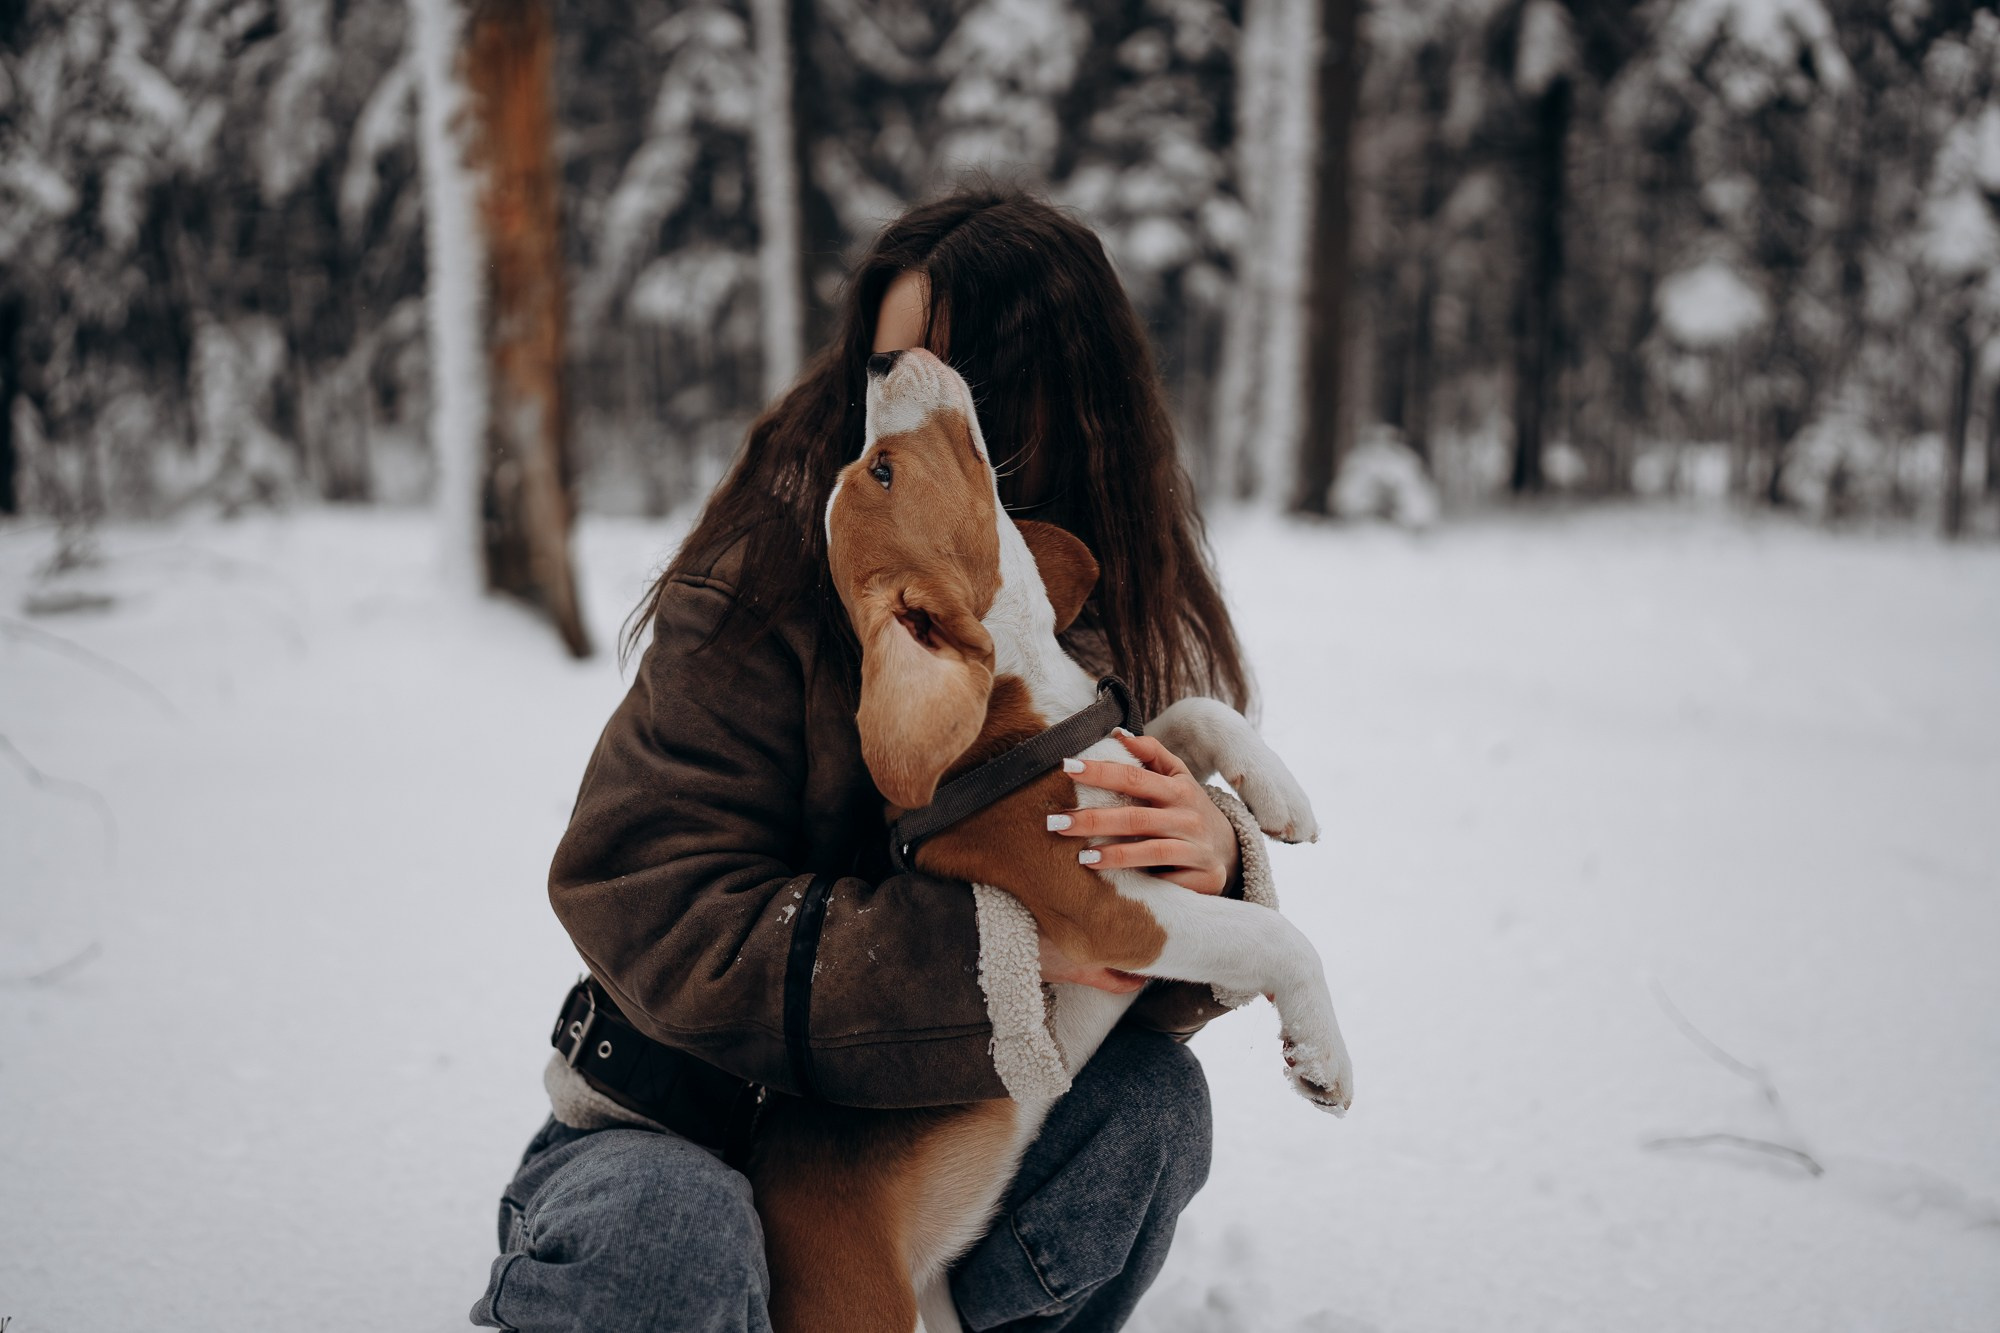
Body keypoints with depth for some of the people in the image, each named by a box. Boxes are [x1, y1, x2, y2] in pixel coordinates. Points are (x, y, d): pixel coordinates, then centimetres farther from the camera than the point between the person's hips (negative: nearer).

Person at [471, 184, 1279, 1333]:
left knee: (1151, 1098, -22)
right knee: (669, 1236, -35)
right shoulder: (760, 588, -17)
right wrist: (989, 938, -32)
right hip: (689, 1127, -4)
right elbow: (657, 912, -24)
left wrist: (1212, 865, -27)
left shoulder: (1129, 621, -4)